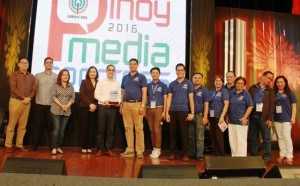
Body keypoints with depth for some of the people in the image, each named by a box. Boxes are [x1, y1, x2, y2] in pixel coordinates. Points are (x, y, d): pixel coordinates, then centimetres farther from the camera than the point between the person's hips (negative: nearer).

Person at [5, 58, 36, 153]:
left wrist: (29, 98, -9)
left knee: (23, 125, 6)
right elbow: (13, 89, -9)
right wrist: (24, 97, -14)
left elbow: (34, 89, 8)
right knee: (12, 124, -1)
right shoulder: (14, 74, 2)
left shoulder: (31, 76, 14)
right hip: (15, 101, -4)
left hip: (27, 103, 4)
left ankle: (19, 144, 13)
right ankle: (8, 145, 6)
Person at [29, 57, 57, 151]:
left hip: (51, 104, -1)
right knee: (37, 124, 5)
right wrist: (32, 97, -1)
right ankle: (33, 145, 14)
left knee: (51, 125, 4)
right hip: (39, 104, 1)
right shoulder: (38, 75, 8)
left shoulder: (56, 76, 5)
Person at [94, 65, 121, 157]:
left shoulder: (117, 83, 11)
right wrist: (104, 101, -15)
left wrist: (118, 102, -12)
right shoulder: (101, 82, 6)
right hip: (102, 107, -2)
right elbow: (96, 95, -1)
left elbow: (119, 96, 9)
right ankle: (100, 149, 9)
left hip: (113, 107, 2)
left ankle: (108, 149, 11)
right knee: (101, 128, 1)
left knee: (111, 129, 4)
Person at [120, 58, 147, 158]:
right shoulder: (125, 78, 16)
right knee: (128, 128, 5)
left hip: (137, 104, -4)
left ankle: (140, 151, 3)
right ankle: (130, 150, 13)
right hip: (126, 104, 5)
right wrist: (121, 105, 13)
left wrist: (143, 105, -14)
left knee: (139, 128, -3)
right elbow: (122, 93, 18)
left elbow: (144, 92, -5)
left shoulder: (141, 77, 3)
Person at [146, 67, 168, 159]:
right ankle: (154, 148, 14)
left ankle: (157, 149, 2)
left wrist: (164, 111, -6)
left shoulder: (163, 85, 4)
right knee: (152, 130, 5)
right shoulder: (148, 85, 12)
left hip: (159, 108, -3)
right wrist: (144, 110, 6)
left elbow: (165, 99, 1)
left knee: (157, 130, -7)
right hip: (149, 109, 3)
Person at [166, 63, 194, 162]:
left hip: (184, 111, -2)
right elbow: (169, 99, 7)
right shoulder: (172, 84, 10)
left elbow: (191, 99, 0)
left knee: (184, 134, 2)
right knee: (172, 133, 7)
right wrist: (167, 113, 1)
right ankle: (172, 153, 17)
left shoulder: (188, 83, 3)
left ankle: (186, 154, 10)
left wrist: (192, 112, -6)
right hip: (173, 111, 3)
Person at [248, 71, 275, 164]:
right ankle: (254, 156, 17)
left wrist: (270, 119, -8)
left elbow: (272, 105, 1)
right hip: (253, 116, 1)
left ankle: (266, 157, 10)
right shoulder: (252, 88, 9)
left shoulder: (270, 91, 7)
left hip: (264, 117, -1)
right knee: (252, 138, 7)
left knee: (266, 137, 1)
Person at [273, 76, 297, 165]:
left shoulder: (290, 93, 0)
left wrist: (293, 117, -8)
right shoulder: (274, 93, 7)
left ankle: (289, 156, 2)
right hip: (277, 118, 4)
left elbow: (293, 106, -1)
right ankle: (282, 155, 17)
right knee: (280, 137, 9)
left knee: (286, 136, -6)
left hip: (287, 118, -4)